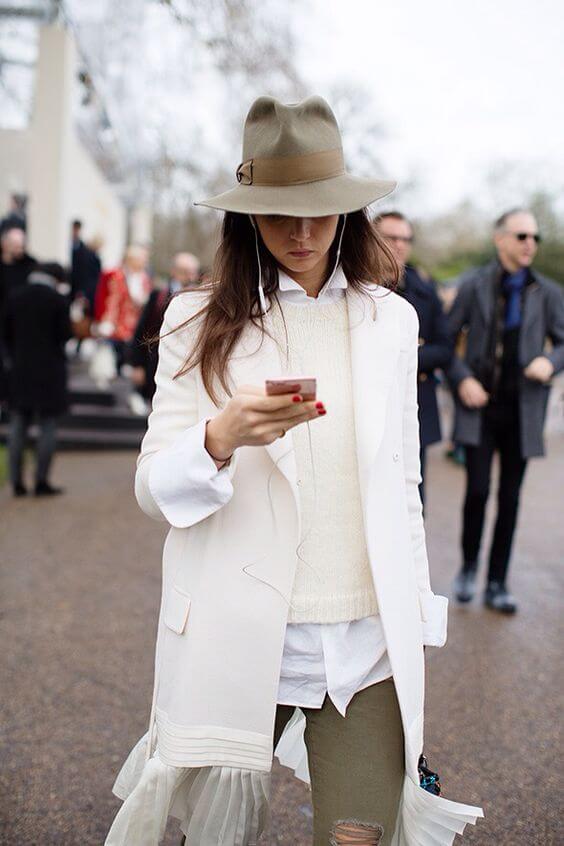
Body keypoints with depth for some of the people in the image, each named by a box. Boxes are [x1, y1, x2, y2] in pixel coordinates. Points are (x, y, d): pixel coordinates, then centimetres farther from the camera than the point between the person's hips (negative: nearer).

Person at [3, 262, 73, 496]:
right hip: (50, 371, -4)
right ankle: (41, 481, -1)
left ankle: (17, 481, 9)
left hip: (20, 370, 4)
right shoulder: (58, 301, -8)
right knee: (47, 426, 2)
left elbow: (7, 335, 7)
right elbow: (65, 335, -9)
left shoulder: (15, 298, 4)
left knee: (18, 427, 8)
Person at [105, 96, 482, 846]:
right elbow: (153, 489, -5)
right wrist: (220, 439, -25)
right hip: (242, 643, -1)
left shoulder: (390, 319, 7)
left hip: (367, 644, 2)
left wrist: (417, 620, 11)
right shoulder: (200, 325, -1)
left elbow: (402, 485, 12)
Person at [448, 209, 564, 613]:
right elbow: (446, 338, 2)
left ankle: (498, 584, 17)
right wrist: (462, 379, -11)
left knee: (510, 497, 6)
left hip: (522, 409, 2)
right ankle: (468, 567, 16)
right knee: (478, 489, -8)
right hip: (480, 406, -2)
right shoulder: (474, 285, 0)